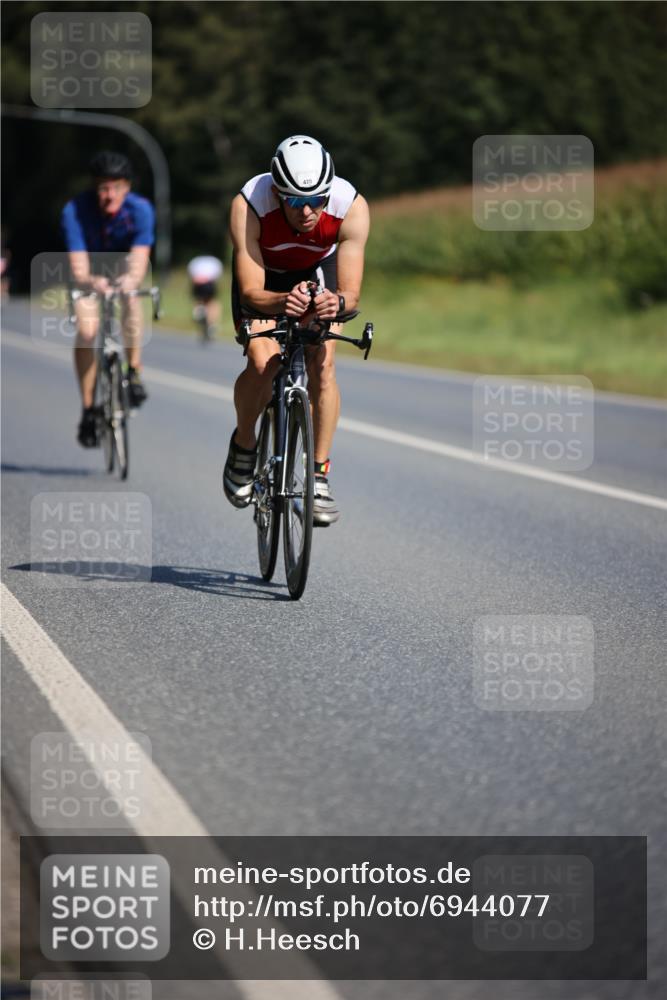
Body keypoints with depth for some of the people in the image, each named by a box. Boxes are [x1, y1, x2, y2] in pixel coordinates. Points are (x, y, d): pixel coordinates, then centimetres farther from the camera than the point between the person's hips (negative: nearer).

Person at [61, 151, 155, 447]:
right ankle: (88, 409, -5)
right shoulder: (75, 211, -32)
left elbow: (140, 259, -39)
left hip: (124, 265, 0)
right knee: (86, 330, -18)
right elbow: (78, 267, -38)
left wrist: (131, 280, -62)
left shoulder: (140, 209, -30)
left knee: (131, 302, -33)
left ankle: (134, 371, -15)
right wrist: (90, 282, -61)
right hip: (90, 271, 0)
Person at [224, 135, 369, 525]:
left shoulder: (352, 207, -35)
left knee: (322, 364, -19)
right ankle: (243, 445, 7)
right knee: (263, 364, -22)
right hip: (264, 276, -1)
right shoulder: (248, 206, -37)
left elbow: (351, 291, -34)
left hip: (318, 271, 1)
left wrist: (337, 302, -58)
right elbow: (251, 291, -36)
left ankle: (320, 476, -8)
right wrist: (283, 302, -58)